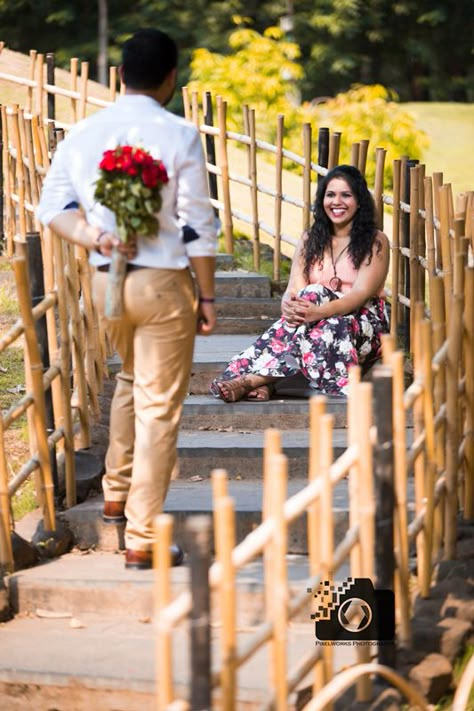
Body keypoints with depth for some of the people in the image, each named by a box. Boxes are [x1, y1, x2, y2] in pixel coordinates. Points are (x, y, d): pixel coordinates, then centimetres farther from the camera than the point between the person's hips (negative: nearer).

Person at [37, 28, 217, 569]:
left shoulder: (82, 134, 2)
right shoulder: (179, 136, -12)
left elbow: (52, 206, 2)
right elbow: (197, 225, -10)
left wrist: (94, 239, -8)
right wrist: (207, 295, -3)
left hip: (105, 281, 5)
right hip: (162, 282, -5)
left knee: (132, 379, 30)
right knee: (158, 407, 1)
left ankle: (116, 495, 37)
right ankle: (141, 539, 2)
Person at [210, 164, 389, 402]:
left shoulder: (376, 242, 0)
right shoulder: (310, 240, 13)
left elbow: (363, 292, -15)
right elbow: (294, 288, -1)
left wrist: (321, 311, -34)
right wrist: (288, 306, -28)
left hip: (363, 326, -3)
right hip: (320, 321, 3)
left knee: (314, 294, -33)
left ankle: (255, 378, -44)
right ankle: (262, 382, -50)